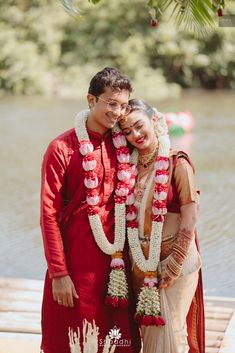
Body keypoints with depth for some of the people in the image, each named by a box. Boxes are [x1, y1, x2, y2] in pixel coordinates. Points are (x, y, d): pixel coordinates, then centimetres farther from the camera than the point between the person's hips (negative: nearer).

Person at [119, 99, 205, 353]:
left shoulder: (177, 163, -11)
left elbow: (189, 220, -13)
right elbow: (127, 217, 9)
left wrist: (173, 266, -13)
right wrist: (127, 260, 3)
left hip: (174, 260, -5)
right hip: (140, 263, 5)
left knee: (168, 331, 0)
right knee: (149, 331, 12)